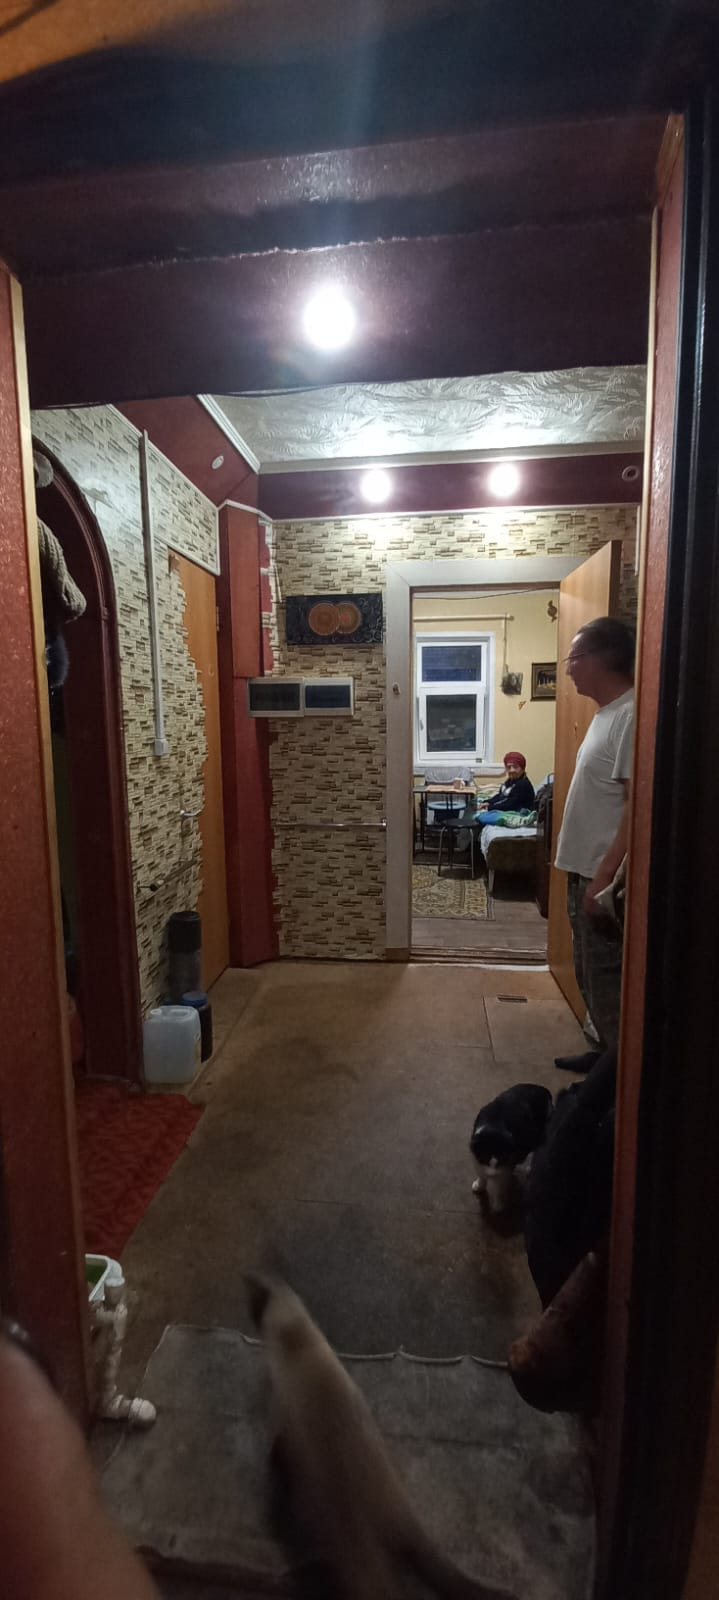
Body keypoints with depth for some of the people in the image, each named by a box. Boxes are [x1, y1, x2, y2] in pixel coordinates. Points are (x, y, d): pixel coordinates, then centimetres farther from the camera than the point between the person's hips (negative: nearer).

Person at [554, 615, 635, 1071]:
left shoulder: (632, 716, -19)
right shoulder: (607, 713, 13)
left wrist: (605, 879, -25)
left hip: (606, 879, -10)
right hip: (584, 872, 10)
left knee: (607, 985, 2)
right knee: (590, 978, 21)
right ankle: (607, 1054, 39)